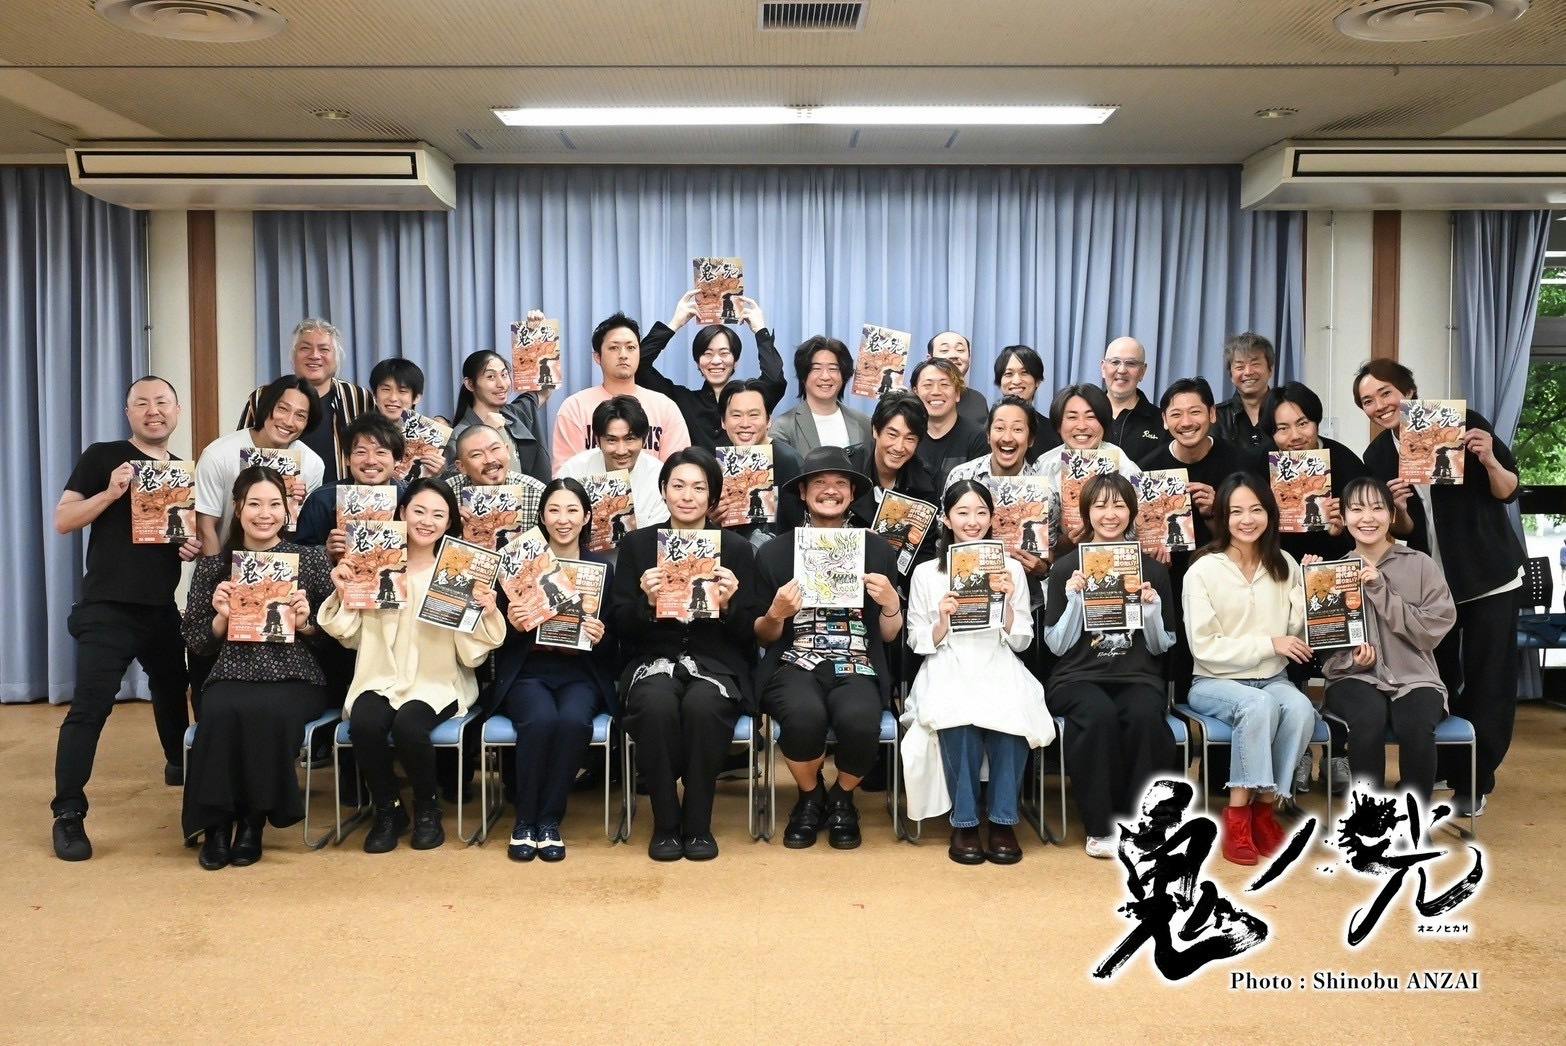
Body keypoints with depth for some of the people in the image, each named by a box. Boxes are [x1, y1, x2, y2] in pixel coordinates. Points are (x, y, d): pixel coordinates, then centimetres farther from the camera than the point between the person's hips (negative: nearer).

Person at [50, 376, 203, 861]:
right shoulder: (102, 457, -2)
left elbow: (198, 532, 21)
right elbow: (63, 520, -7)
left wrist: (196, 547, -2)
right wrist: (110, 493, -22)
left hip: (163, 607, 5)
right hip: (107, 607, -5)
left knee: (173, 691, 20)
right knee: (89, 707, -11)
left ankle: (179, 764, 46)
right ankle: (68, 814, -5)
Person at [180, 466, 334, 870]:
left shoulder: (311, 559, 7)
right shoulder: (213, 565, 10)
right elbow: (195, 643, 9)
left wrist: (304, 623, -12)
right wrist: (221, 616, -10)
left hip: (294, 678, -1)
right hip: (231, 677, 1)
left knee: (268, 712, -34)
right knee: (222, 712, -33)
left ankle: (253, 821, -14)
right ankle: (216, 822, -15)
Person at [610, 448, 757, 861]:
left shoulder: (736, 549, 8)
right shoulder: (636, 544, 9)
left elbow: (749, 633, 4)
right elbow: (617, 625, 4)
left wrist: (727, 605, -17)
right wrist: (647, 602, -17)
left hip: (715, 662, 0)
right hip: (653, 660, 1)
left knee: (702, 705, -34)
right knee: (656, 704, -34)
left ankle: (698, 824, -15)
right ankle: (665, 823, -16)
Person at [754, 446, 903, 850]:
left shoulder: (877, 549, 13)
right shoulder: (774, 552, 10)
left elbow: (889, 635, 14)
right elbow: (763, 637, 14)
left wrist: (890, 603, -7)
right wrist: (776, 615, -9)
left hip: (857, 666, 1)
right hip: (795, 664, 0)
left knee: (859, 719, -34)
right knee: (804, 715, -35)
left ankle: (842, 799, 2)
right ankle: (810, 797, 0)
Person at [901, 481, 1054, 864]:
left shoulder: (1011, 568, 10)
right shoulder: (926, 573, 8)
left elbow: (1021, 642, 8)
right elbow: (918, 642, 7)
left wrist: (1007, 603, -9)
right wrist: (943, 622, -12)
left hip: (999, 670, 1)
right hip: (947, 671, -1)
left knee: (1011, 715, -34)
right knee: (958, 719, -35)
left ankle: (1003, 820, -17)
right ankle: (963, 822, -17)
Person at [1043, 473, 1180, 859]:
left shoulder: (1152, 569, 11)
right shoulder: (1066, 568, 6)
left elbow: (1161, 646, 10)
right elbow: (1057, 645, 2)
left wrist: (1152, 606, -7)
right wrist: (1074, 598, -11)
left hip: (1137, 676, 1)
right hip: (1079, 677, -1)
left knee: (1145, 716, -33)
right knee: (1099, 715, -35)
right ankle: (1099, 827, -20)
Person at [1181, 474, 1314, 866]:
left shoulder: (1285, 566, 7)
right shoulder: (1203, 570, -7)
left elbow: (1300, 635, 3)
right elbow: (1204, 647, -12)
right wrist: (1269, 644, -16)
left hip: (1272, 680, 4)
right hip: (1216, 683, -4)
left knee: (1301, 709, -30)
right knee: (1259, 705, -35)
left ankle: (1265, 805, -14)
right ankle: (1238, 812, -24)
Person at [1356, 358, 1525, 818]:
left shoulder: (1464, 423, -13)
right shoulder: (1378, 456, -2)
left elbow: (1508, 492, -8)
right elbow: (1401, 532, -1)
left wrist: (1488, 460, -27)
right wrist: (1397, 509, -22)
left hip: (1490, 574, -3)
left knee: (1487, 681, 2)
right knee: (1435, 681, 7)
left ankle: (1474, 780, 15)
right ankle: (1442, 771, 23)